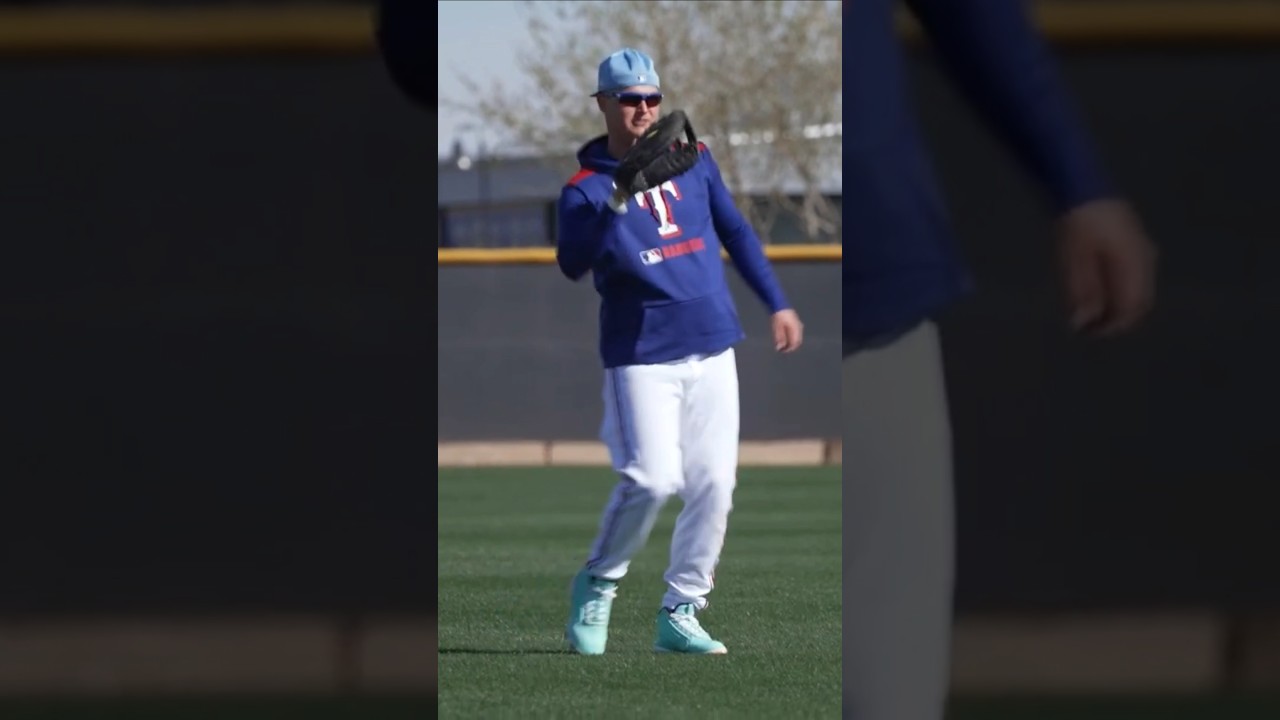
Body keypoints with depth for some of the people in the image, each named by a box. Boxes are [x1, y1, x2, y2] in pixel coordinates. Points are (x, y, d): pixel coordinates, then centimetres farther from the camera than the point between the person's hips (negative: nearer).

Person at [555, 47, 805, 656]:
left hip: (712, 348, 5)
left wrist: (777, 304, 16)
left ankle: (680, 615, 8)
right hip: (641, 355, -4)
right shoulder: (586, 188, -3)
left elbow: (736, 233, 18)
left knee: (713, 485, -1)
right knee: (653, 480, -16)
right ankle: (597, 586, 8)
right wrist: (617, 205, -31)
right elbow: (573, 263, -19)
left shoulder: (693, 160, 10)